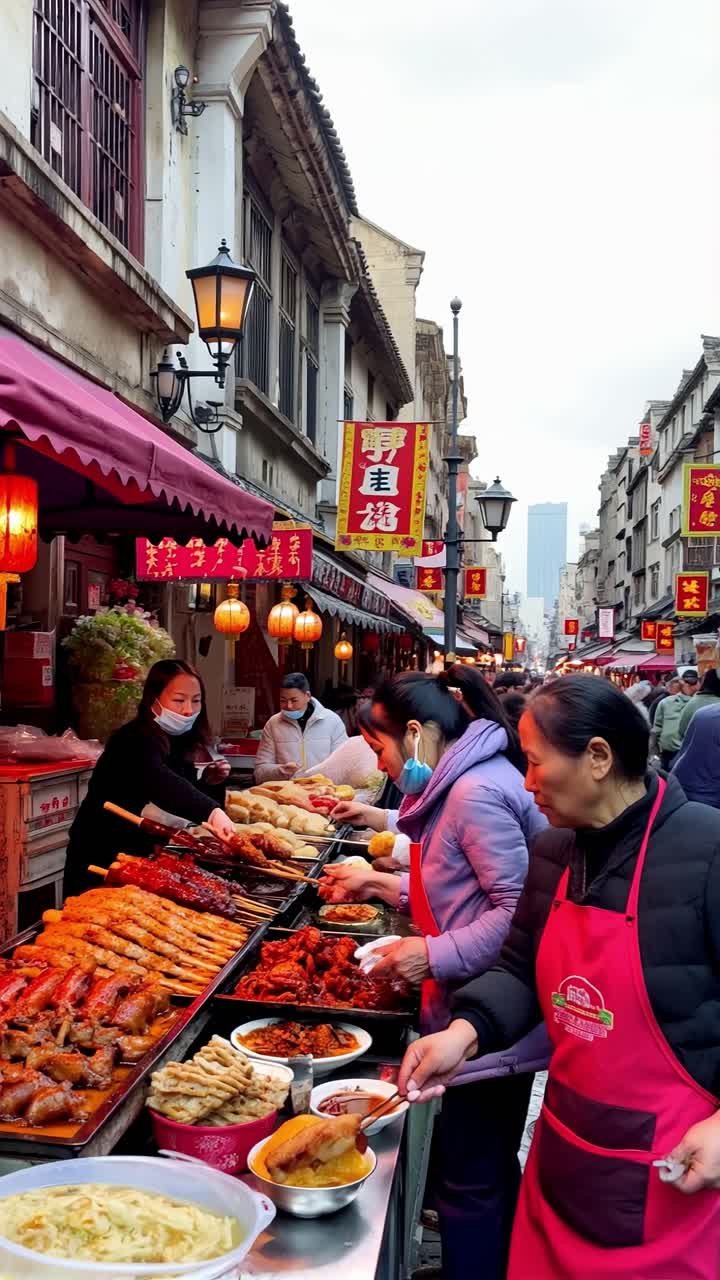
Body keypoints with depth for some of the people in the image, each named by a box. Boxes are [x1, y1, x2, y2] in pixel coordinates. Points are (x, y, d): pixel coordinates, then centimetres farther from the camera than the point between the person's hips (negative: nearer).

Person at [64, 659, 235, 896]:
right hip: (100, 861, -8)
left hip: (143, 859, 8)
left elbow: (188, 805, 9)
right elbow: (159, 783, -45)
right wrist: (212, 811, -59)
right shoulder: (135, 740, -24)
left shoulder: (181, 741, 1)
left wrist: (210, 784, -10)